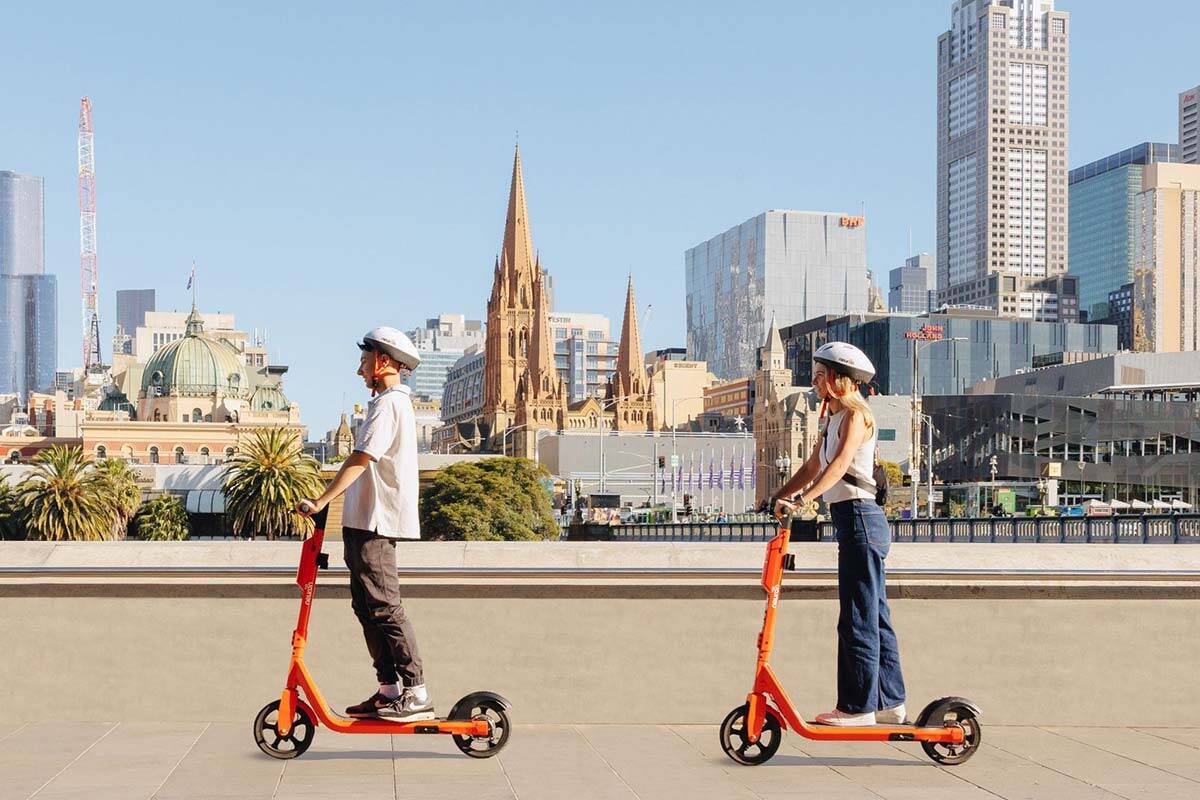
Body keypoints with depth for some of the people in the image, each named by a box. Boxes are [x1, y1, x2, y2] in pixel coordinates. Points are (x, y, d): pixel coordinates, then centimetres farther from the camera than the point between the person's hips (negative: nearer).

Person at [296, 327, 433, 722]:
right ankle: (390, 690, 14)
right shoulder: (394, 402, 21)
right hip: (367, 522, 10)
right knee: (367, 607, 11)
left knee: (384, 607, -9)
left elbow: (361, 459, -22)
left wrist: (321, 502, -24)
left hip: (375, 524, -10)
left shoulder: (389, 403, -12)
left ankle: (416, 693, -7)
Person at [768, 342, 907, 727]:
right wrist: (779, 496, 13)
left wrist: (804, 498, -38)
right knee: (874, 615, 13)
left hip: (860, 517, -10)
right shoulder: (835, 419, 18)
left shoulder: (855, 415, -12)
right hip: (854, 520, 10)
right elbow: (812, 467, 23)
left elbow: (840, 464, -27)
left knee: (858, 617, -6)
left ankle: (858, 706, -2)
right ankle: (889, 702, 20)